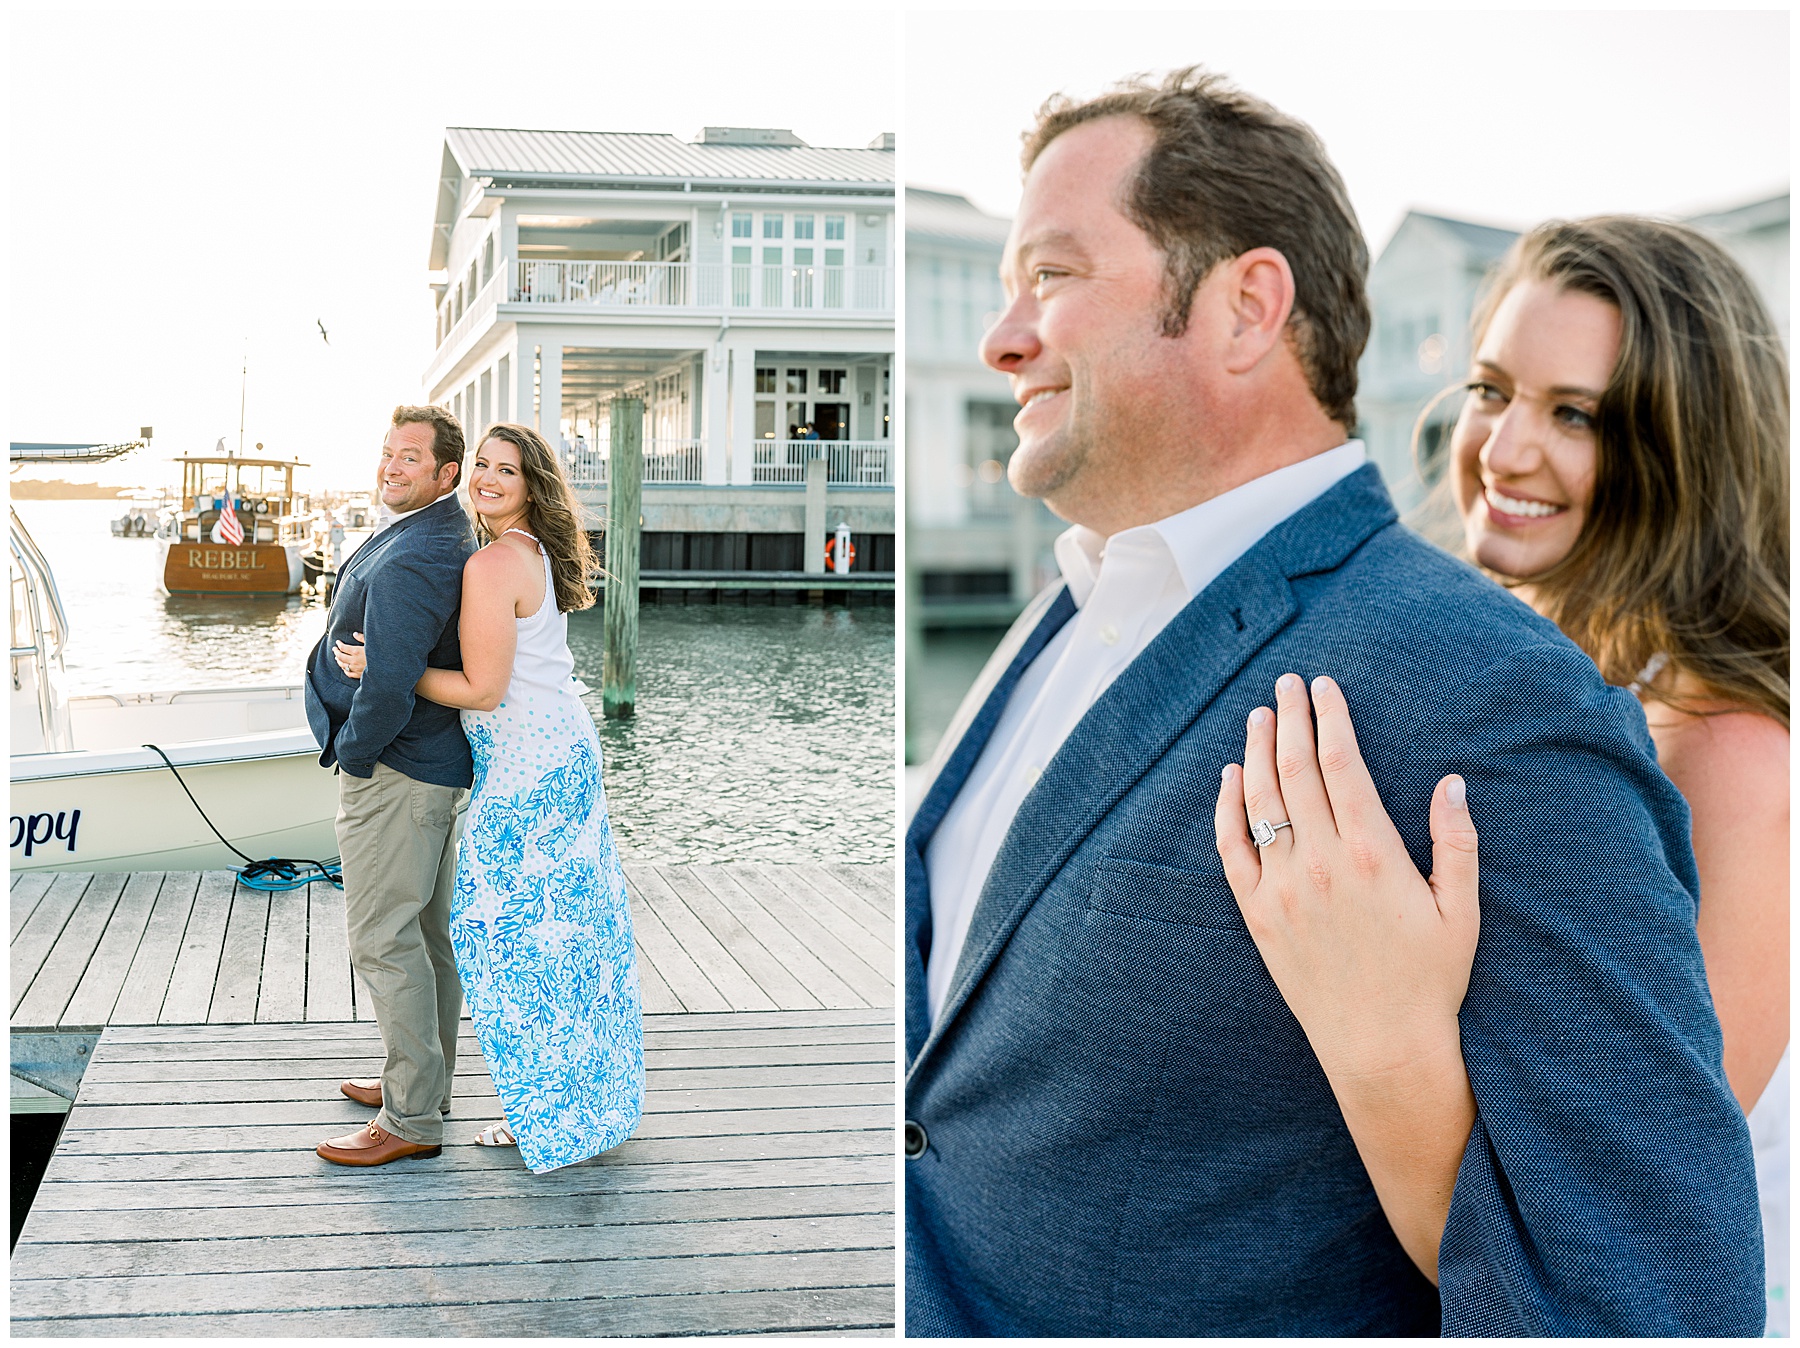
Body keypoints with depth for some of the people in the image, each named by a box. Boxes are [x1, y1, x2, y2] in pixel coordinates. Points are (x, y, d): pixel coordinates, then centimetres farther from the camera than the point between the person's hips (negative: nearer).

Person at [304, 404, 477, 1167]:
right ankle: (422, 1082, 33)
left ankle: (412, 1120, 4)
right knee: (427, 932, 19)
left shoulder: (406, 562, -24)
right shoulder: (455, 539, 10)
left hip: (391, 770, -11)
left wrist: (353, 751, -14)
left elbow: (388, 684, -31)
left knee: (384, 942, -3)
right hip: (439, 761, 11)